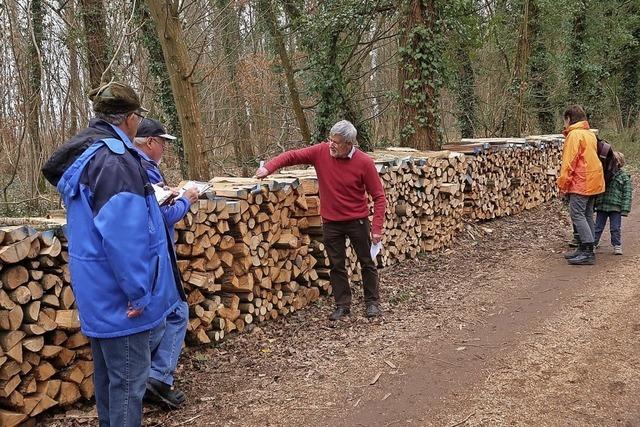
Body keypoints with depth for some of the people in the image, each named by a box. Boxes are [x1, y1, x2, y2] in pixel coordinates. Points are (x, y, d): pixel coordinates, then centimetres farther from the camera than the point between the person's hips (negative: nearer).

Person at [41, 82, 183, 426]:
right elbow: (123, 234, -27)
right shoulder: (114, 158, -21)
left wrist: (149, 201, 24)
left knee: (108, 371, 21)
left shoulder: (83, 152, 11)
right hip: (120, 293, -10)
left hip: (98, 291, 10)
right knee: (129, 377, 0)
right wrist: (139, 292, -22)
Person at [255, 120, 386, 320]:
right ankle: (342, 304, 23)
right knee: (336, 265, 10)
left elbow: (378, 196, -11)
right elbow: (292, 155, -4)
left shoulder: (364, 162, -16)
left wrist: (377, 227, -15)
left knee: (367, 262, 11)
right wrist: (268, 168, -20)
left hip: (357, 221, -2)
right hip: (331, 222, 3)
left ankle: (372, 302, 27)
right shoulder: (321, 151, -9)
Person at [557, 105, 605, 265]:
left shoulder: (574, 134, -11)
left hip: (581, 182, -10)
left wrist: (562, 183, -12)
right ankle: (585, 250, 17)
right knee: (587, 216, 12)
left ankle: (588, 252, -13)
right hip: (593, 181, 10)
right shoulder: (590, 134, 18)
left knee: (577, 215, -10)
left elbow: (569, 162, -15)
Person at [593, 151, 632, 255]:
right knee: (598, 227, 7)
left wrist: (625, 209, -10)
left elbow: (627, 194, -4)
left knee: (615, 228, 4)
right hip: (601, 206, 3)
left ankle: (617, 246, 15)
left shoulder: (624, 176, -1)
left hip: (615, 207, -3)